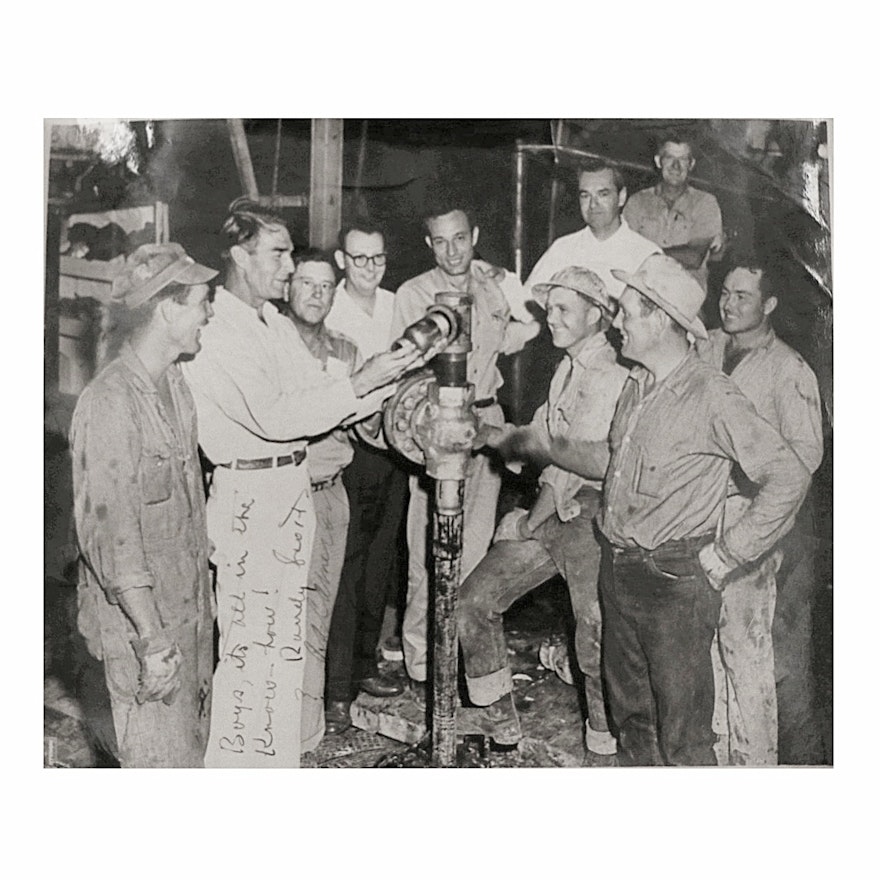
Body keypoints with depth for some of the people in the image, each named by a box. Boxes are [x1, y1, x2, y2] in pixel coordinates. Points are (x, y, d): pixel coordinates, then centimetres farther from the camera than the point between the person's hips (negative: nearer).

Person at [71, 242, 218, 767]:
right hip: (141, 615, -9)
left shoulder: (173, 382, 6)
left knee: (194, 741, 19)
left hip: (189, 607, 9)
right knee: (160, 759, 3)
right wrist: (153, 639, -24)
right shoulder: (110, 403, -23)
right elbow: (111, 535, -25)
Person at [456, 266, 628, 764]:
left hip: (591, 515, -9)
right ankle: (502, 723, 19)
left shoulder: (610, 376, -15)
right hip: (552, 511, 9)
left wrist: (534, 519, -8)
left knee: (596, 639, -6)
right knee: (475, 600, 5)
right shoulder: (568, 369, 16)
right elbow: (538, 435, 21)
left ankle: (604, 752, 14)